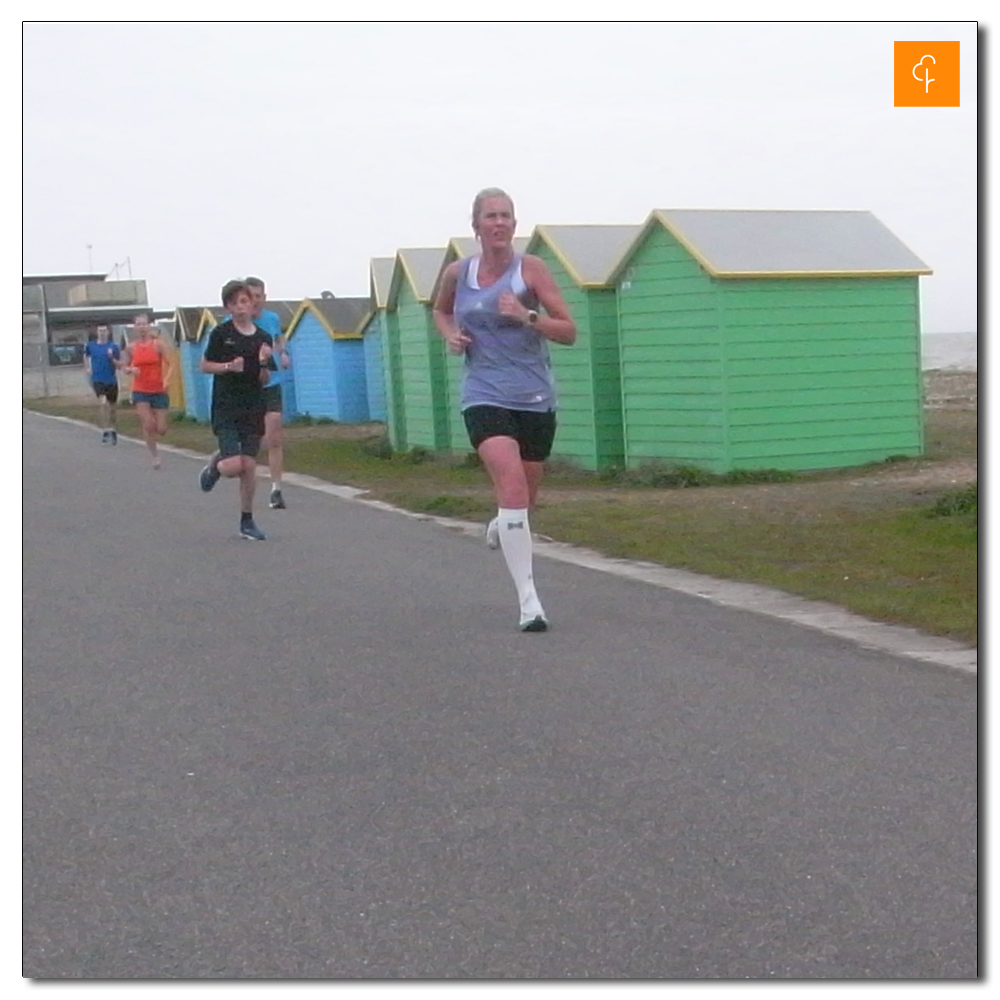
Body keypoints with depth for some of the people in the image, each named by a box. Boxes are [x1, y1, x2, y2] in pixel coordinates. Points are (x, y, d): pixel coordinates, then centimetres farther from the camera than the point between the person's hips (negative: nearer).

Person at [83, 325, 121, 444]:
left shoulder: (113, 346, -4)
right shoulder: (91, 345, 1)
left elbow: (119, 365, -3)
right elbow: (86, 356, 23)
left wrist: (112, 358, -20)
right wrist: (88, 369, 12)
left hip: (111, 381, 1)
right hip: (98, 380, -1)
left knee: (112, 407, 12)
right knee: (102, 403, -21)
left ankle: (114, 431, 29)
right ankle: (105, 431, -20)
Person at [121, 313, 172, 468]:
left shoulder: (157, 344, -5)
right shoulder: (131, 347, 1)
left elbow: (170, 364, -7)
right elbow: (124, 367, 12)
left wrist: (166, 380, -23)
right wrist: (130, 370, -11)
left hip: (159, 391, 0)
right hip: (140, 391, 1)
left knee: (161, 429, -1)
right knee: (147, 426, -12)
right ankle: (155, 455, 5)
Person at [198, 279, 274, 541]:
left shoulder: (263, 338, 5)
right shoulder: (221, 333, -4)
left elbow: (263, 381, 8)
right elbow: (204, 365, 2)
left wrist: (264, 363, -12)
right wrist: (228, 366, -14)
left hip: (253, 409, 3)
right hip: (225, 408, -3)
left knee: (249, 465, 2)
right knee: (233, 466, -14)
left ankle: (247, 522, 14)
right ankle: (214, 465, 22)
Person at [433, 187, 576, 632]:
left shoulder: (531, 268, -3)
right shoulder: (457, 273, 3)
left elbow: (568, 331, -6)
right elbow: (440, 311, 25)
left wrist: (526, 316, -22)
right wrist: (451, 335, 4)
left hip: (535, 399, 1)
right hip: (485, 398, -1)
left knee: (526, 496, 14)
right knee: (513, 487, -21)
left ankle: (502, 527, 53)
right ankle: (529, 601, -21)